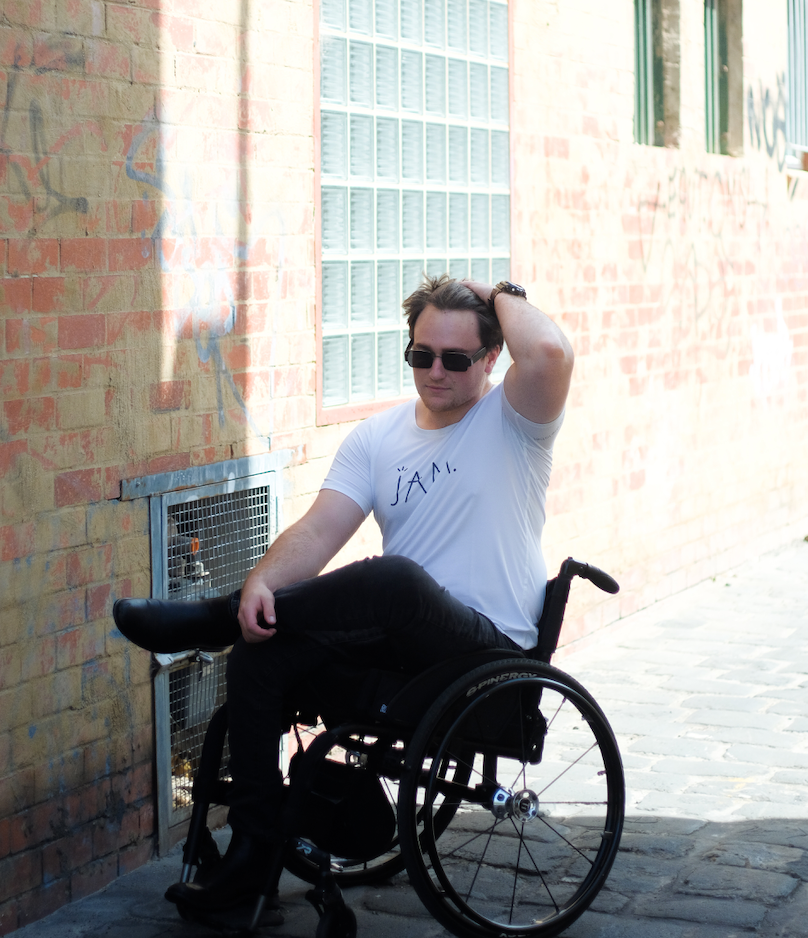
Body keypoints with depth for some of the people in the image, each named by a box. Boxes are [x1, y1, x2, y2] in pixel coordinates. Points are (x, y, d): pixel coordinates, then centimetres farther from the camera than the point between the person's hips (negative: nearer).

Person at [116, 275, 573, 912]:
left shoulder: (512, 421, -2)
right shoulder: (377, 437, 12)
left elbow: (550, 352, -27)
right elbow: (319, 530, -1)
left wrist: (503, 296, -7)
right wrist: (262, 582, -20)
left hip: (490, 647, -5)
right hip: (399, 639, 6)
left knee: (395, 579, -36)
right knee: (259, 656, -16)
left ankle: (213, 619, -18)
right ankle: (253, 849, -9)